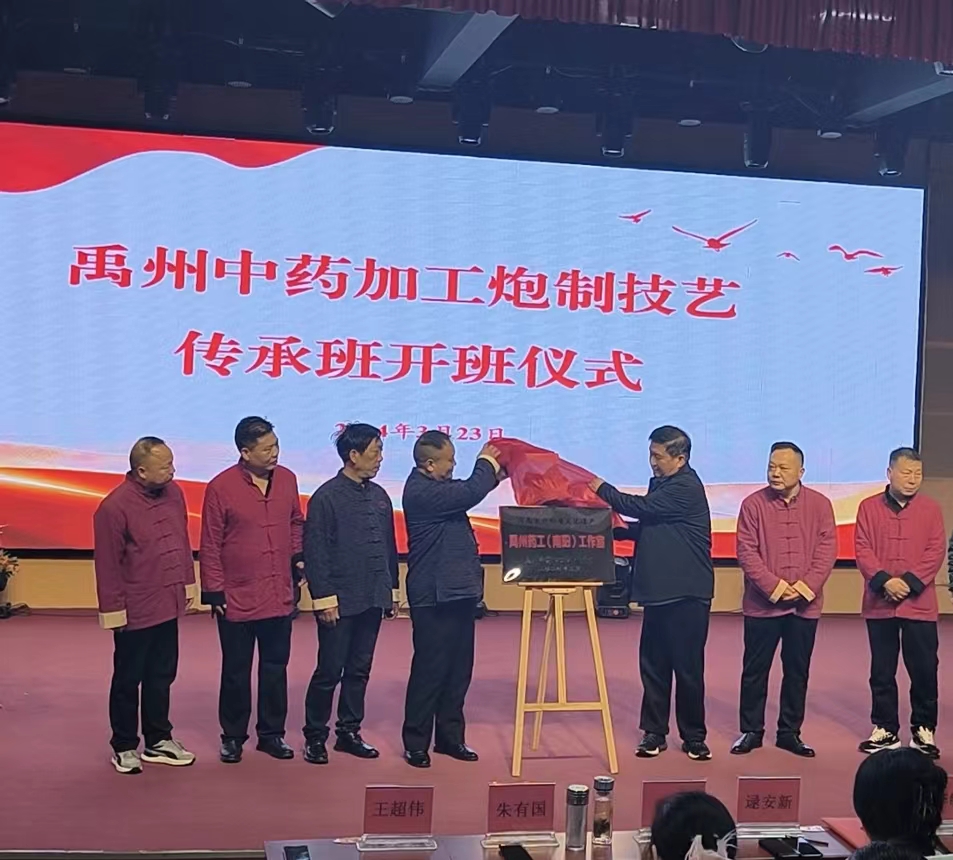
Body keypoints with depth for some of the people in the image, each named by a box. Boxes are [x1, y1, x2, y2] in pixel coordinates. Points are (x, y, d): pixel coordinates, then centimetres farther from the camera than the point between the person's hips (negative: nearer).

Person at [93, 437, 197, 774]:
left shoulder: (173, 493, 2)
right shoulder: (115, 507, -18)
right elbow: (107, 565, -15)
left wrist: (188, 584, 13)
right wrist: (114, 611, -12)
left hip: (168, 606, 6)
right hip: (135, 611, -6)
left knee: (162, 676, 16)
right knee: (128, 680, 8)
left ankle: (158, 740, 29)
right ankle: (124, 747, 22)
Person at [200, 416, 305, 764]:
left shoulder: (287, 479, 1)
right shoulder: (221, 487, -12)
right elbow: (210, 546, -7)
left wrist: (297, 555, 3)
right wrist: (214, 591, -7)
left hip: (279, 598, 4)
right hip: (236, 600, -4)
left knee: (275, 668, 13)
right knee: (236, 672, 10)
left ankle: (271, 733, 26)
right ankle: (233, 737, 23)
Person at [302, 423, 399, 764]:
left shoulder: (378, 496, 10)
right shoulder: (327, 497, -10)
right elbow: (315, 552, -12)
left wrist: (392, 589, 15)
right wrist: (324, 598, -14)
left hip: (372, 600, 6)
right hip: (340, 602, -6)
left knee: (359, 671, 13)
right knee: (329, 671, 1)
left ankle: (349, 732, 24)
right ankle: (315, 737, 13)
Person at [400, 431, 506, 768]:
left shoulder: (437, 486, 12)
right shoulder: (421, 491, -19)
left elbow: (468, 491, 26)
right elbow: (471, 493, -24)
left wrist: (494, 470, 10)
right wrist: (486, 462, -7)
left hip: (458, 591, 9)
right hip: (434, 595, -9)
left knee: (459, 668, 13)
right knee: (430, 668, -2)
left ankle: (449, 736, 21)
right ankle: (416, 743, 7)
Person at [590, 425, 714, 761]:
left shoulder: (686, 488, -13)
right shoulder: (661, 484, 15)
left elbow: (642, 507, -18)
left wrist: (603, 489, -5)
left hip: (686, 593, -8)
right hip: (658, 591, 8)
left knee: (688, 666, 0)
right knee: (653, 664, 9)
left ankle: (693, 736, 10)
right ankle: (654, 732, 17)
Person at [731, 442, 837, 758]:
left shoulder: (820, 504, 2)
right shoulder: (753, 504, -3)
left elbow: (827, 550, -2)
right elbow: (746, 551, -7)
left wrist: (805, 586, -13)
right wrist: (774, 586, -15)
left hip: (805, 605, 1)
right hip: (762, 604, -1)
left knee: (797, 671, 9)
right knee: (755, 669, 6)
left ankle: (790, 732, 21)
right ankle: (751, 730, 17)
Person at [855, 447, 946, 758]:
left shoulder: (930, 509, 3)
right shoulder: (869, 507, 3)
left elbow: (936, 551, -4)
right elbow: (862, 549, -3)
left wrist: (910, 582, -15)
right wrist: (884, 581, -17)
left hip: (919, 603, -1)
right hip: (879, 604, 1)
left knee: (923, 669, 2)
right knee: (882, 670, 8)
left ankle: (924, 729, 16)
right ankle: (885, 729, 20)